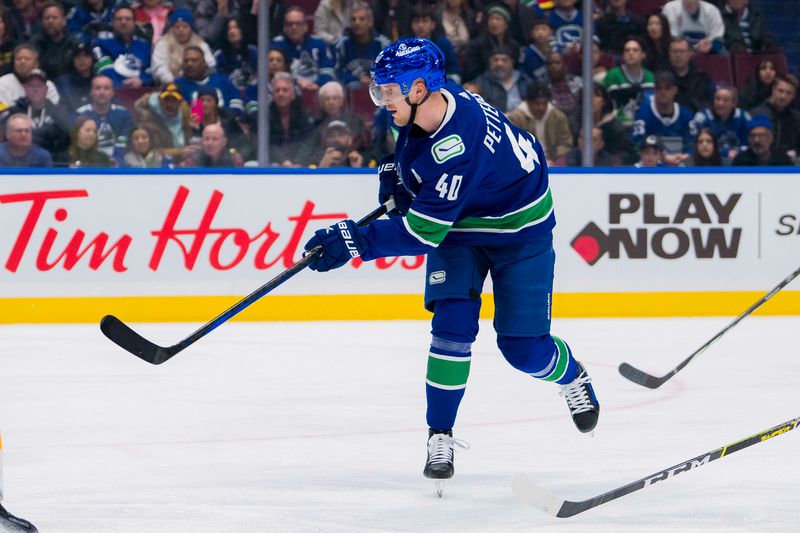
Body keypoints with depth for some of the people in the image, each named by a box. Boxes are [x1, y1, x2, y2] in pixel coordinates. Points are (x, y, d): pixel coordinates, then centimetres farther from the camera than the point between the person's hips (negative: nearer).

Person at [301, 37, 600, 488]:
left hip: (518, 228, -7)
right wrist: (395, 168, -3)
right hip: (458, 226, 7)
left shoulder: (457, 148, -41)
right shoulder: (427, 103, -15)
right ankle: (440, 436, -5)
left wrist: (356, 242, -41)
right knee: (453, 324, -12)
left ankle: (572, 378, 33)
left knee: (523, 348, -2)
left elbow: (423, 231, -39)